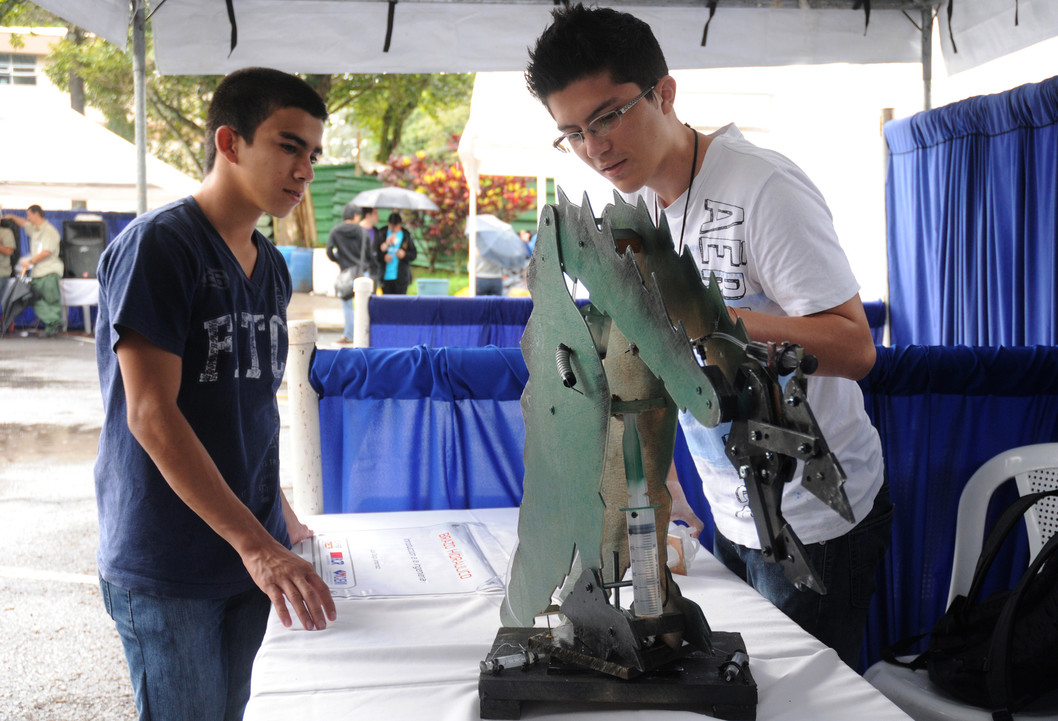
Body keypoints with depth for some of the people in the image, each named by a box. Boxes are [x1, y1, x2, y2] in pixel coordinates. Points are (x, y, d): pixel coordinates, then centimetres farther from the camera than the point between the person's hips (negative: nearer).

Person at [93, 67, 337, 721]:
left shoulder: (272, 266, 10)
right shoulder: (157, 245, -14)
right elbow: (151, 414, -21)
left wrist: (278, 513, 11)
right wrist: (254, 543, -25)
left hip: (252, 551, 7)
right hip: (166, 568, -7)